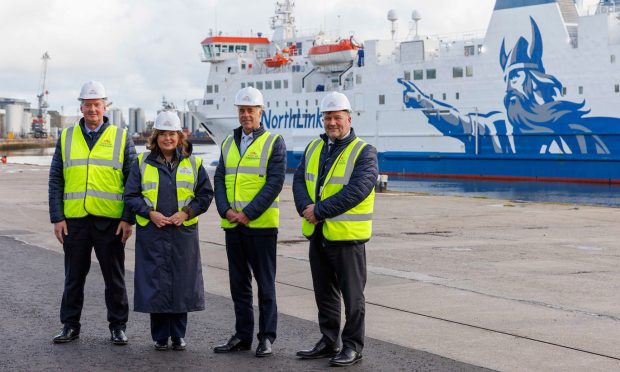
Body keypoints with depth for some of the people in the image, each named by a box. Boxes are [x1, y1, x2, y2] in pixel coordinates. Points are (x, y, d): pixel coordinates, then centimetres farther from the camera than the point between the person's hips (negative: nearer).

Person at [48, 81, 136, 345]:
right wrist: (57, 218, -2)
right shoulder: (66, 138, 9)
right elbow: (55, 180, 7)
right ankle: (70, 325, 20)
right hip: (74, 220, 2)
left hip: (110, 221, -2)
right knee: (74, 276, 9)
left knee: (114, 277, 6)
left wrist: (128, 219, -7)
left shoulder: (121, 138, 4)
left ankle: (118, 327, 16)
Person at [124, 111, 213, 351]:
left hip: (183, 232, 1)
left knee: (182, 282, 2)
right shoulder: (142, 163, 6)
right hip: (151, 232, 0)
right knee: (155, 282, -1)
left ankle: (178, 336, 14)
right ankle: (160, 337, 9)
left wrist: (186, 213, -7)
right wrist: (150, 213, -10)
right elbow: (131, 195, 5)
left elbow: (205, 194, 8)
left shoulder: (193, 163, 7)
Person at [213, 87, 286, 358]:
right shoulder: (228, 143, 13)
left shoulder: (274, 142, -3)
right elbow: (219, 179, 9)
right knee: (238, 283, 11)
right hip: (232, 225, 5)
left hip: (261, 224, -5)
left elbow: (274, 182, -11)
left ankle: (267, 337, 9)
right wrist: (226, 210, -7)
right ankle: (242, 335, 20)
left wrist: (249, 213, -16)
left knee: (265, 284, 1)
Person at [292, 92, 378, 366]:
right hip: (317, 233, 7)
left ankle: (353, 346, 10)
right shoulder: (314, 148, 12)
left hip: (347, 235, -6)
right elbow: (299, 180, 6)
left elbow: (356, 191, -20)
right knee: (324, 293, 15)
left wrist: (320, 211, -21)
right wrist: (306, 207, -15)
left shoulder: (364, 153, -9)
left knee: (352, 294, 1)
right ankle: (328, 342, 26)